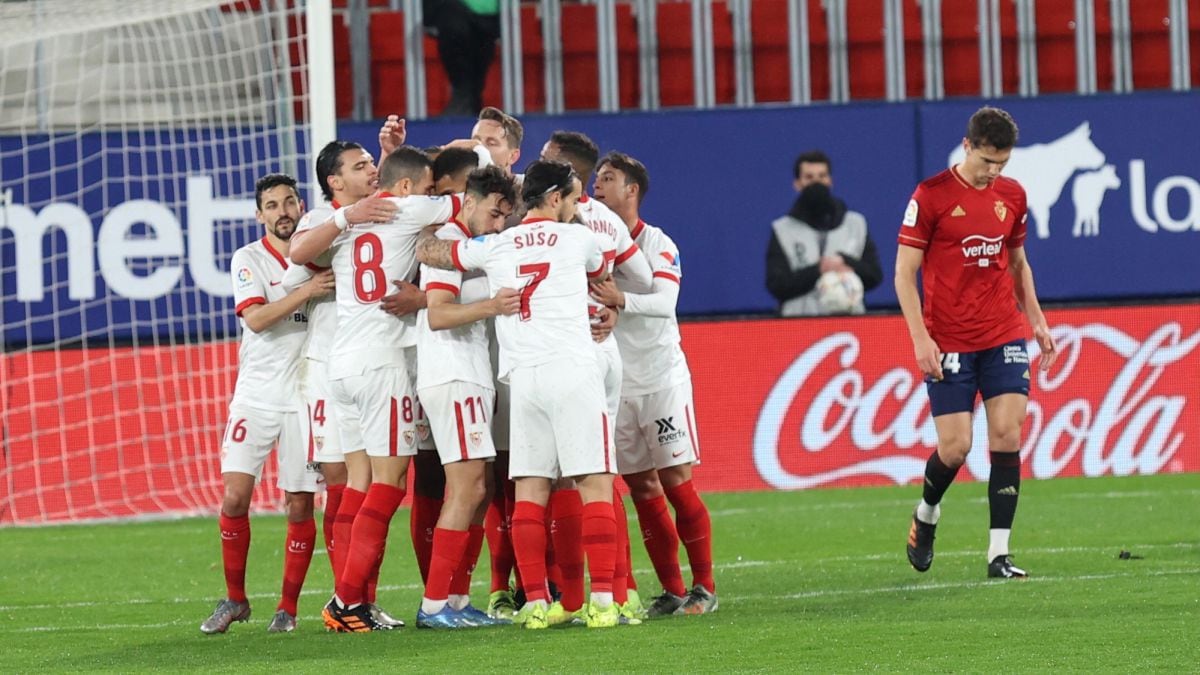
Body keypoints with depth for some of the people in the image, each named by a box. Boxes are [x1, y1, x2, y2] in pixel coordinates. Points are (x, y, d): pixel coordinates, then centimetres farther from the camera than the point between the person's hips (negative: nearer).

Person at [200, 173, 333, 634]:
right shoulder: (248, 260, 0)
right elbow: (256, 318, -15)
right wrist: (305, 292, -25)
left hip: (305, 396, 1)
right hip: (256, 396, -1)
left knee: (300, 506, 0)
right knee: (234, 496, -9)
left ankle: (288, 608, 9)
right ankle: (234, 599, 6)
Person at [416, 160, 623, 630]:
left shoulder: (494, 247, 12)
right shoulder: (578, 239, 6)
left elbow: (425, 250, 21)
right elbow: (601, 273, 28)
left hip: (523, 377, 3)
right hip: (573, 371, -3)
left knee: (530, 490, 5)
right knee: (595, 485, -3)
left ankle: (535, 602, 2)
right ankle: (602, 601, -10)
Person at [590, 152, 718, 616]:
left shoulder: (656, 243, -6)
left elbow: (665, 300, -21)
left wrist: (622, 299, -38)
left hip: (661, 379, -5)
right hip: (616, 383, 5)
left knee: (676, 482, -6)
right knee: (642, 490, 3)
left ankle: (704, 587, 1)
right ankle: (672, 591, 8)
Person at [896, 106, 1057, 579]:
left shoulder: (1012, 195, 8)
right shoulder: (931, 196, -7)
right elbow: (905, 273, -7)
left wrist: (1036, 319, 12)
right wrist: (921, 338, -14)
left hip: (1004, 338, 4)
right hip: (949, 343, -4)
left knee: (1006, 434, -8)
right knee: (955, 447, -5)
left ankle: (998, 554, -6)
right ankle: (926, 514, 28)